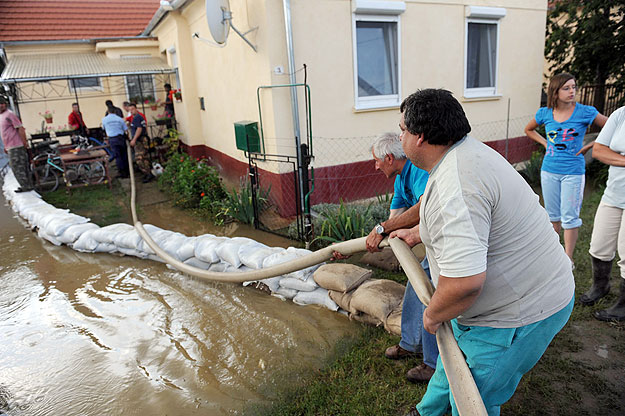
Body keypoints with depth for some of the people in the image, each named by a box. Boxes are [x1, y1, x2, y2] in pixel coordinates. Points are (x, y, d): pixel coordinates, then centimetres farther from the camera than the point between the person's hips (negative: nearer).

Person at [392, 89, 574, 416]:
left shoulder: (453, 185, -34)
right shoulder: (466, 149, 3)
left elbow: (464, 283, -39)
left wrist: (433, 315, -19)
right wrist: (416, 234, 29)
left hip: (520, 314, -10)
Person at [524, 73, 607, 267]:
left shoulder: (585, 112, -8)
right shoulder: (545, 113, 0)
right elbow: (528, 130, 19)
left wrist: (588, 146, -7)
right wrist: (545, 143, 6)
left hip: (573, 172, -3)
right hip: (549, 171, 3)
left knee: (569, 217, 2)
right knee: (552, 215, 15)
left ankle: (568, 259, 15)